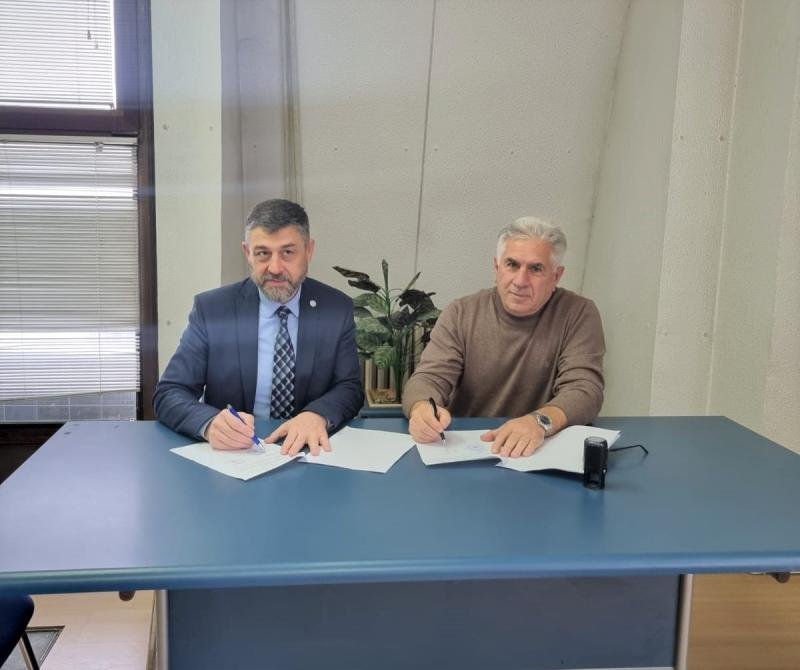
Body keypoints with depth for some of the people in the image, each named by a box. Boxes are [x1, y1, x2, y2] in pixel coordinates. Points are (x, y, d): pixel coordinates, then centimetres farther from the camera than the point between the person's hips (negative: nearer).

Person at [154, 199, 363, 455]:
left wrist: (318, 415, -24)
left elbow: (350, 388, -1)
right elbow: (168, 394, -6)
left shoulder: (337, 309, -1)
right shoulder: (211, 309, -5)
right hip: (231, 454, -1)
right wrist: (211, 422, -29)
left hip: (307, 452, 1)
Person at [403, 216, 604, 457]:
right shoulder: (460, 314, 1)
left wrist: (540, 421, -34)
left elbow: (584, 389, -12)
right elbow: (430, 377, -6)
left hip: (541, 453, 0)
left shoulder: (579, 315, -4)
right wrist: (422, 409, -31)